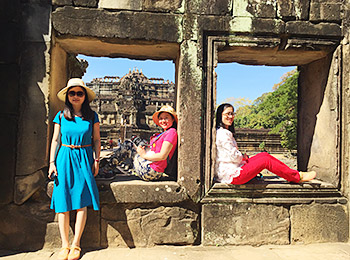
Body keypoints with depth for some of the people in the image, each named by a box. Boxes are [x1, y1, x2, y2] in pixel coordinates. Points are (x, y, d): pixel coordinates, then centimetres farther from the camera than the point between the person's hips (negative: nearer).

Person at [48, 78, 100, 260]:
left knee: (82, 202, -4)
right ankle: (65, 245, 9)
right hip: (65, 158, 1)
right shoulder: (61, 116, 6)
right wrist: (52, 162, 1)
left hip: (84, 159, 0)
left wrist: (96, 160, 1)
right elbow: (55, 140, 8)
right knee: (63, 203, -2)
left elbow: (96, 139, 8)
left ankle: (76, 244, 7)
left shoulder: (92, 116, 4)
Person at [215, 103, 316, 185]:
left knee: (264, 155, 7)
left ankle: (293, 173, 12)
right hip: (231, 175, -10)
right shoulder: (223, 134, -19)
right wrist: (243, 157, 1)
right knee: (266, 160, -9)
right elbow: (235, 157, -19)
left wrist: (242, 157, 5)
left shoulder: (225, 132, 15)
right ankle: (297, 176, 5)